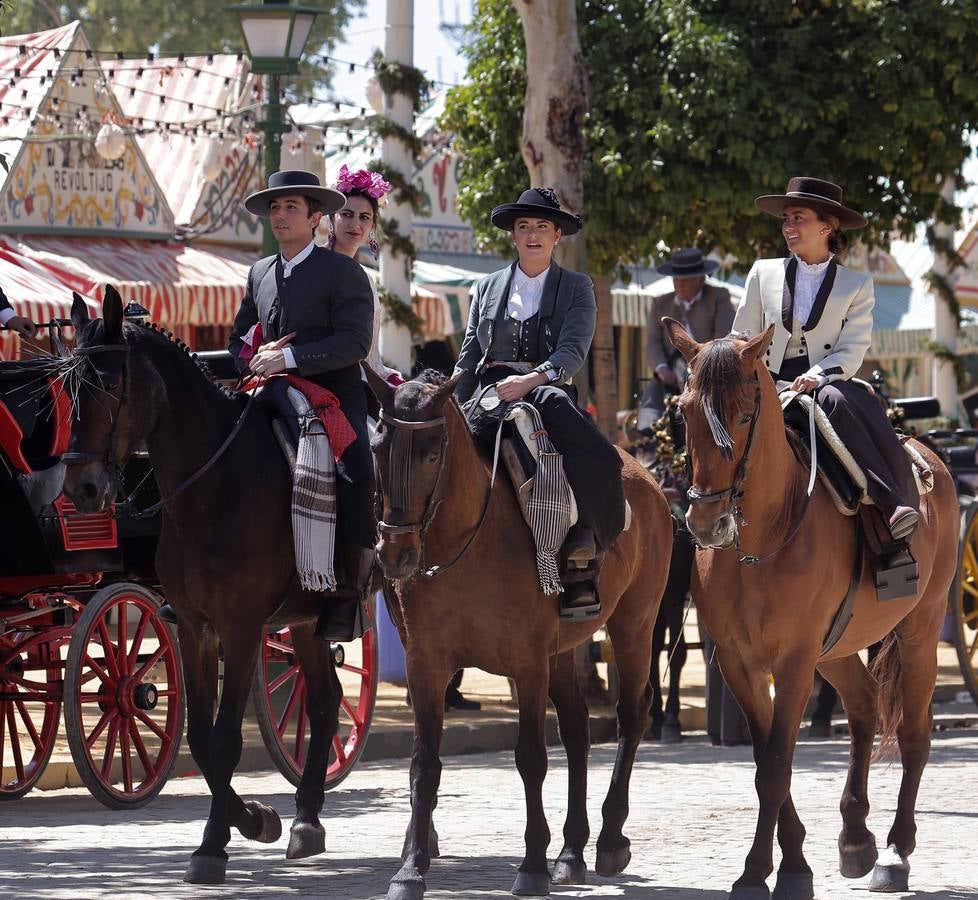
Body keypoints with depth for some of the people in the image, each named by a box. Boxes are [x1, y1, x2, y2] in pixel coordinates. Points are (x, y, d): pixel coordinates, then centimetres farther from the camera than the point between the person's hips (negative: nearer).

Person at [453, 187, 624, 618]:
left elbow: (573, 349, -6)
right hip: (491, 397, 3)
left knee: (597, 462, -33)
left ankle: (579, 567, -32)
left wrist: (531, 380, -25)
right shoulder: (488, 288, 21)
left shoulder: (576, 287, 11)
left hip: (548, 393, -3)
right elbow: (468, 359, 19)